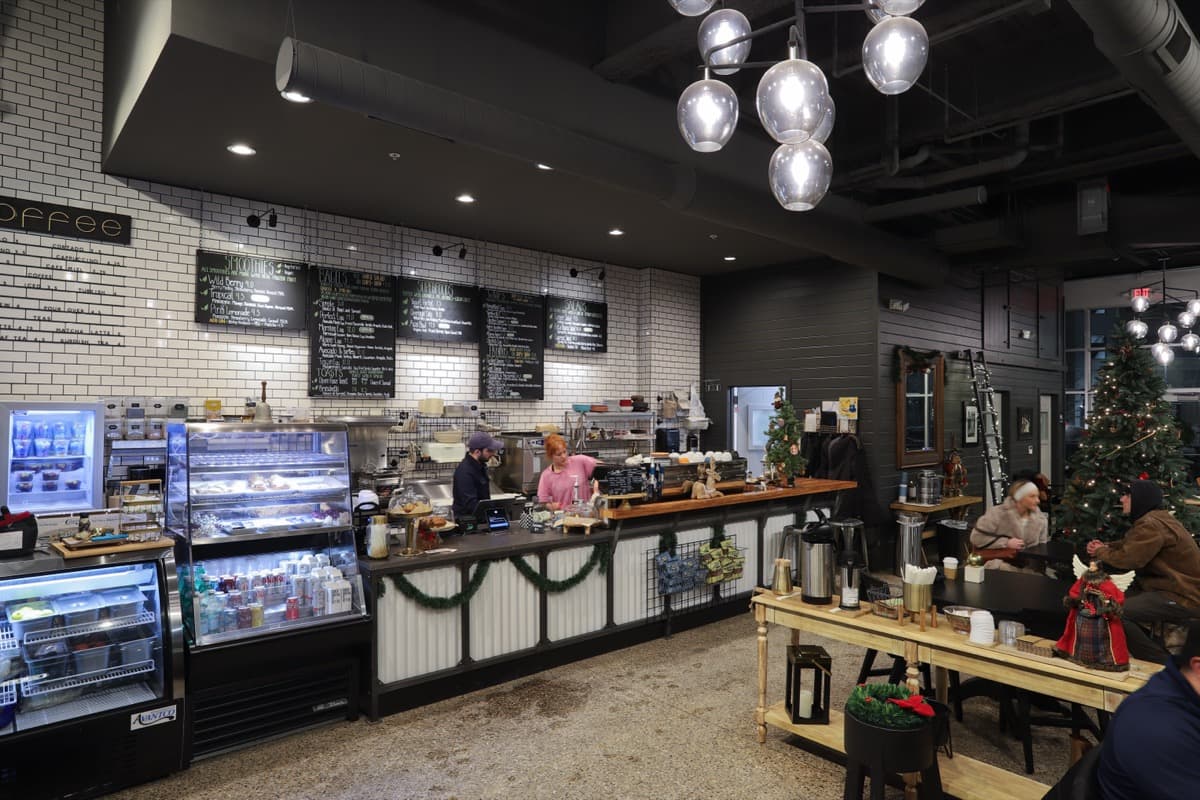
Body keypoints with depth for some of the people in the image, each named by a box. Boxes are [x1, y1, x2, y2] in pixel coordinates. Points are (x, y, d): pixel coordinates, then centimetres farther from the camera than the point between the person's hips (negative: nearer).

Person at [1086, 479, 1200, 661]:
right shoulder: (1156, 519, 15)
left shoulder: (1151, 525, -21)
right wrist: (1105, 547, 4)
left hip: (1183, 599, -11)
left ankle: (1164, 665, -5)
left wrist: (1101, 552, -4)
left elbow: (1128, 558, -22)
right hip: (1181, 591, 11)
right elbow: (1130, 545, 22)